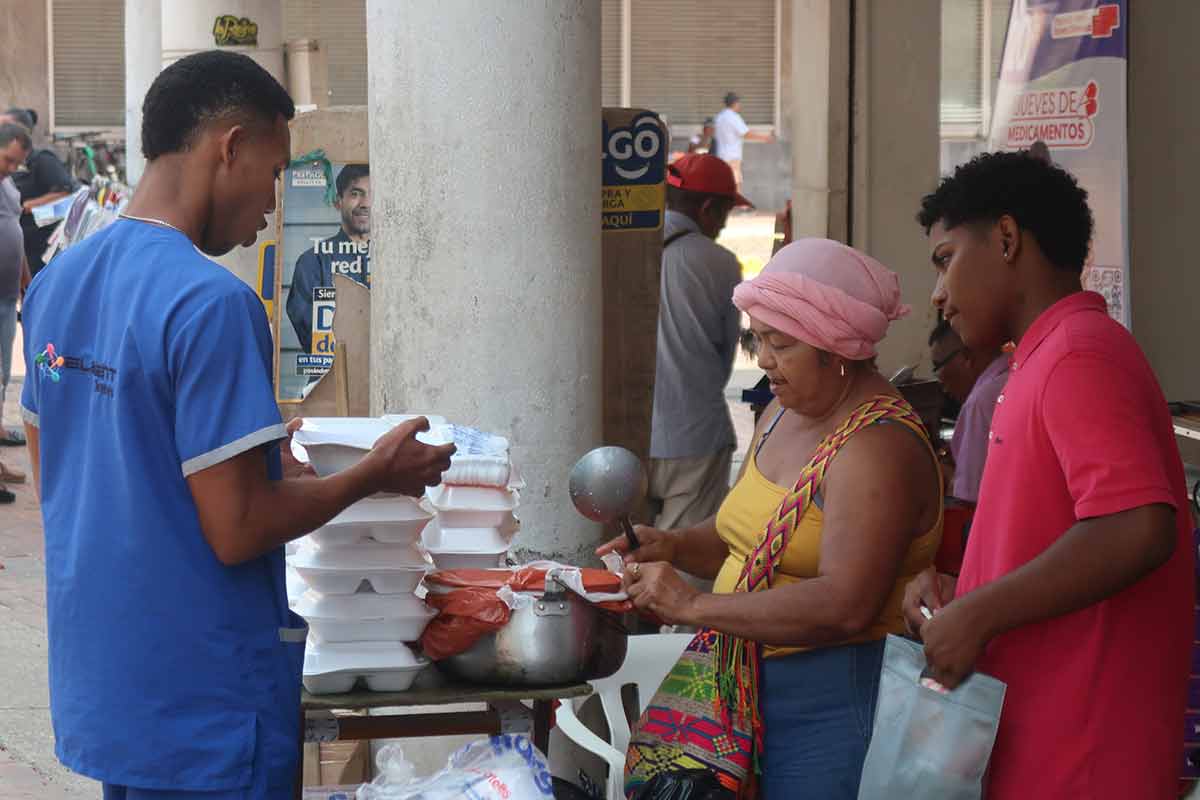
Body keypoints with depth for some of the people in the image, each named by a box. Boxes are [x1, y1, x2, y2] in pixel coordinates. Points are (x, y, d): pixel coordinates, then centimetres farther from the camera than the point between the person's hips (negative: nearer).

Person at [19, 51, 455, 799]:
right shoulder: (211, 302, -20)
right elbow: (237, 532, -20)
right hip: (201, 715, -8)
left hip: (95, 693, 8)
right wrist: (376, 475, -6)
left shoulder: (56, 284, 5)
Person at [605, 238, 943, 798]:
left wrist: (694, 606, -23)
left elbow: (844, 606, -28)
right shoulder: (782, 416, 13)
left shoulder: (876, 447, -18)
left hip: (831, 704, -8)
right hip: (749, 689, 8)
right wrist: (672, 546, 4)